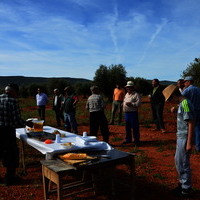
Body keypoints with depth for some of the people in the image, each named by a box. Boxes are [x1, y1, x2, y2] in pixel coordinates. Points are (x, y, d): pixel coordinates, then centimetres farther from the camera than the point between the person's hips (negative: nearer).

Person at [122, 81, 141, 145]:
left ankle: (136, 140, 10)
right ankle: (128, 139, 28)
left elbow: (138, 103, -17)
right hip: (126, 113, 8)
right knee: (127, 127, 15)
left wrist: (131, 104, -23)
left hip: (133, 113, -7)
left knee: (135, 127, -1)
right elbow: (124, 101, 27)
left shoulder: (136, 94, -8)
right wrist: (123, 104, 6)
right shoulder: (126, 94, 17)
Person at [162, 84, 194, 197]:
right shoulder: (182, 103, 10)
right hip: (181, 137, 10)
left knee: (183, 163, 3)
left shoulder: (185, 103, -19)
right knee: (178, 161, 20)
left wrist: (189, 143, -21)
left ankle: (186, 189, 19)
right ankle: (183, 183, 36)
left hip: (185, 138, -10)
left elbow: (191, 124, -22)